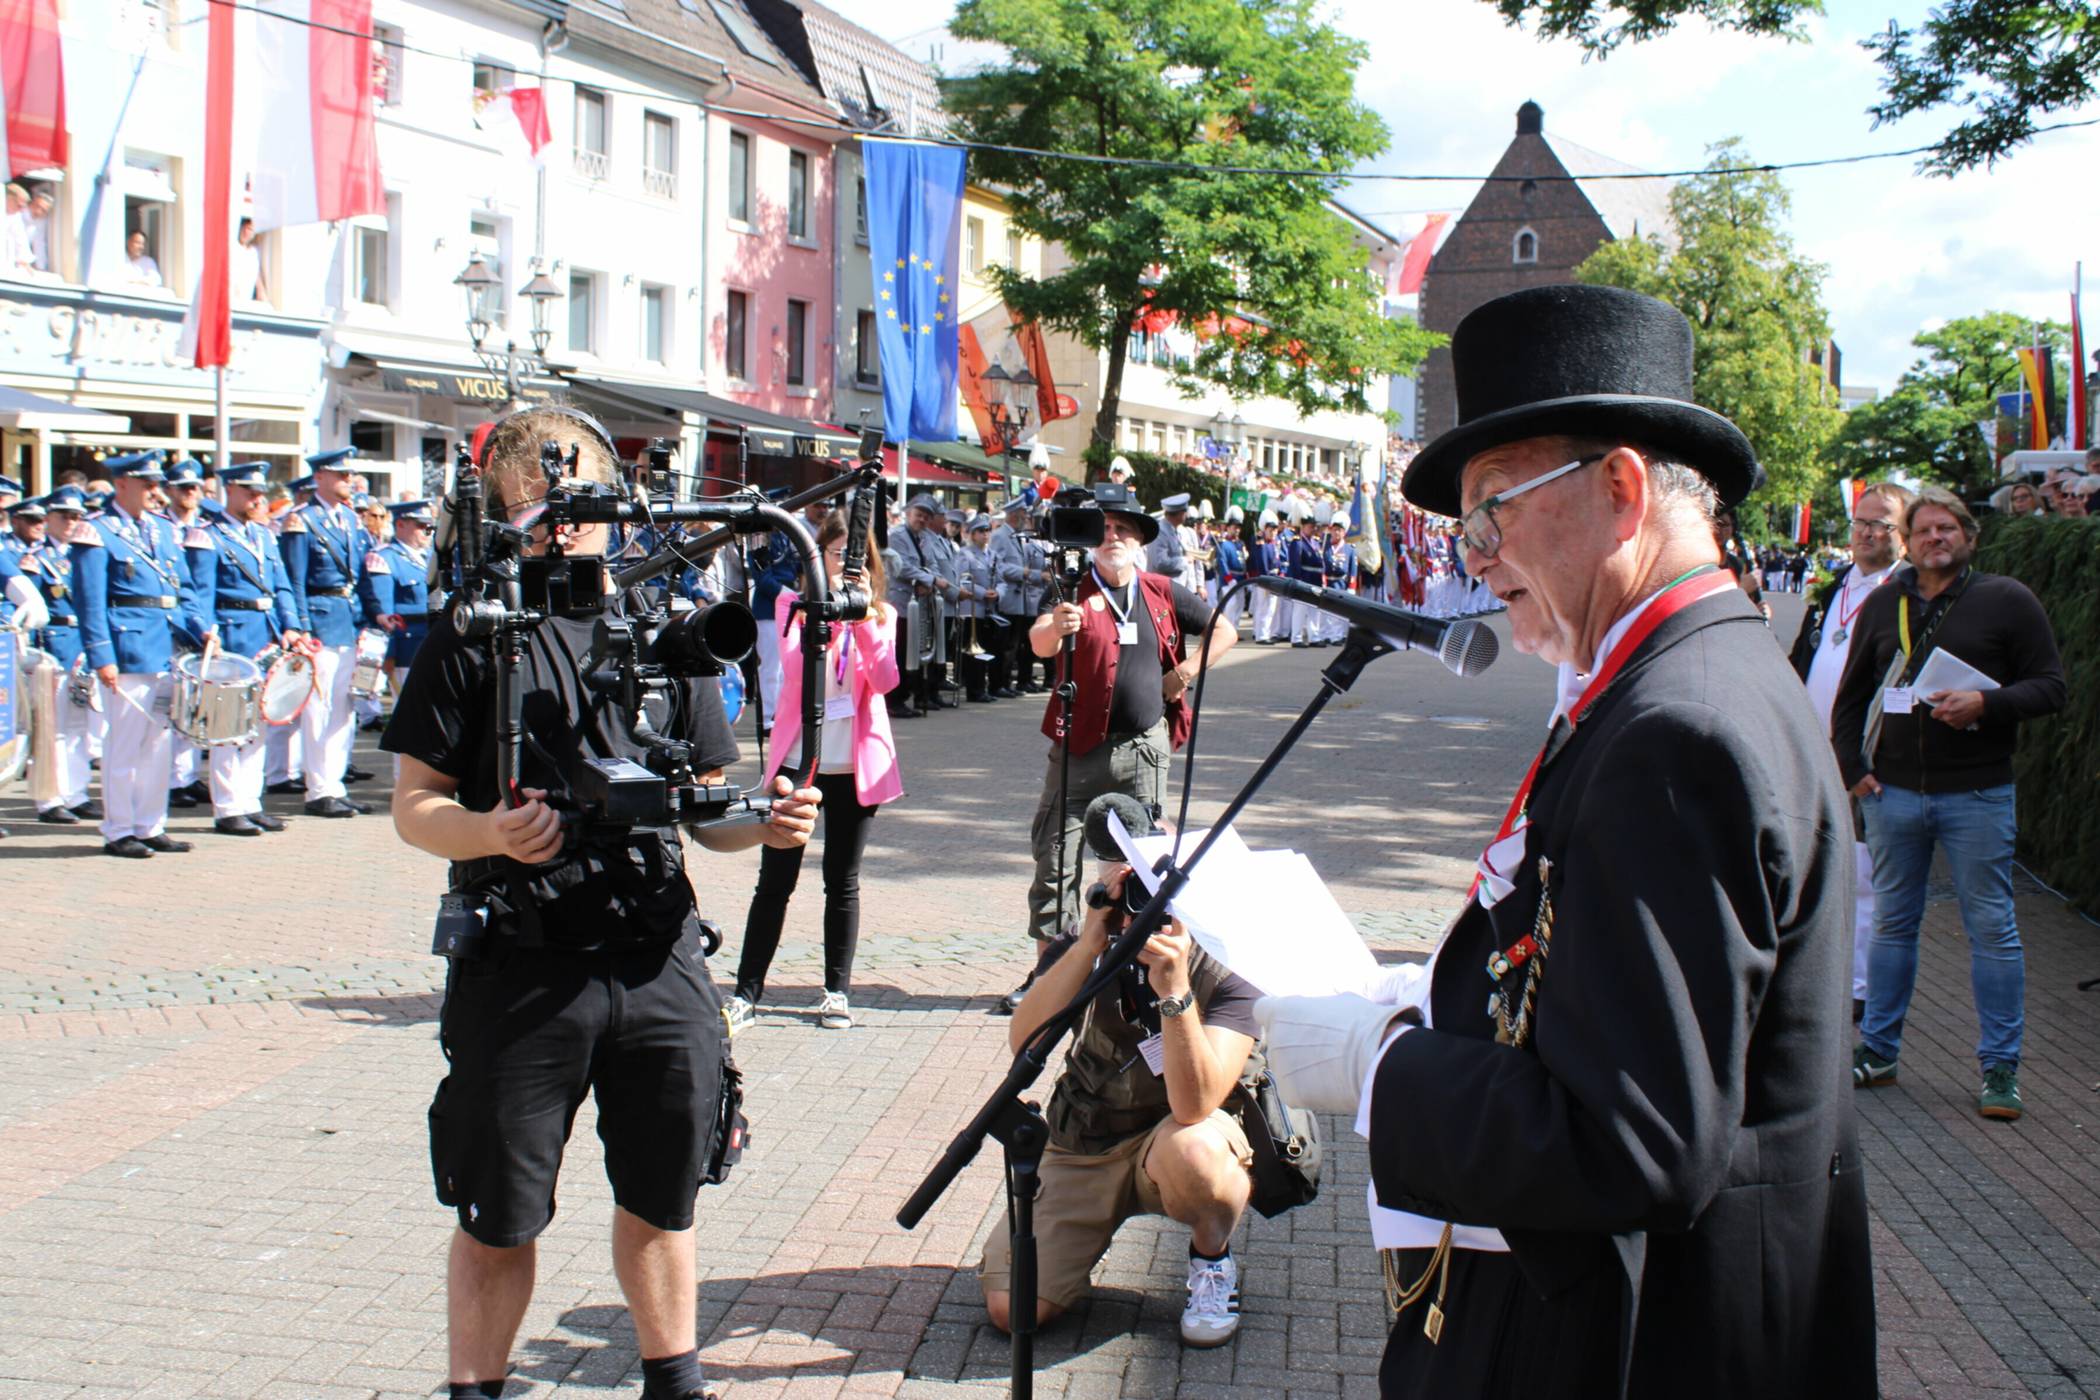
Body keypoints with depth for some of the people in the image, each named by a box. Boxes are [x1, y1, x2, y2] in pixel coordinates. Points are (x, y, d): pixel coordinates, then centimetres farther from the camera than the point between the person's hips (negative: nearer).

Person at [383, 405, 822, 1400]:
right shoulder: (470, 638, -1)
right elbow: (414, 805, -2)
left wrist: (763, 823, -8)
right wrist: (488, 834, -23)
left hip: (659, 960, 3)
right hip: (520, 970, -3)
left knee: (662, 1198, 16)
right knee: (497, 1220, 7)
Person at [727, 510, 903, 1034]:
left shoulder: (881, 615, 5)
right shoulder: (793, 604, 1)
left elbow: (885, 680, -11)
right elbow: (796, 667, -16)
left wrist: (866, 618, -22)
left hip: (855, 764, 1)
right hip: (796, 759, -1)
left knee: (842, 882, 8)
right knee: (775, 881, 0)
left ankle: (837, 990, 17)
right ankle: (746, 992, 6)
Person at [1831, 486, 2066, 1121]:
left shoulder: (2006, 600, -1)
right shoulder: (1883, 604, 10)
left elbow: (2051, 686, -2)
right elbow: (1851, 695, 17)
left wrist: (1986, 703, -19)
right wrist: (1853, 768, 6)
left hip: (1976, 794, -3)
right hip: (1893, 791, 3)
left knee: (1991, 927, 0)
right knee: (1892, 922, 11)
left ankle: (2000, 1068, 8)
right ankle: (1877, 1052, 21)